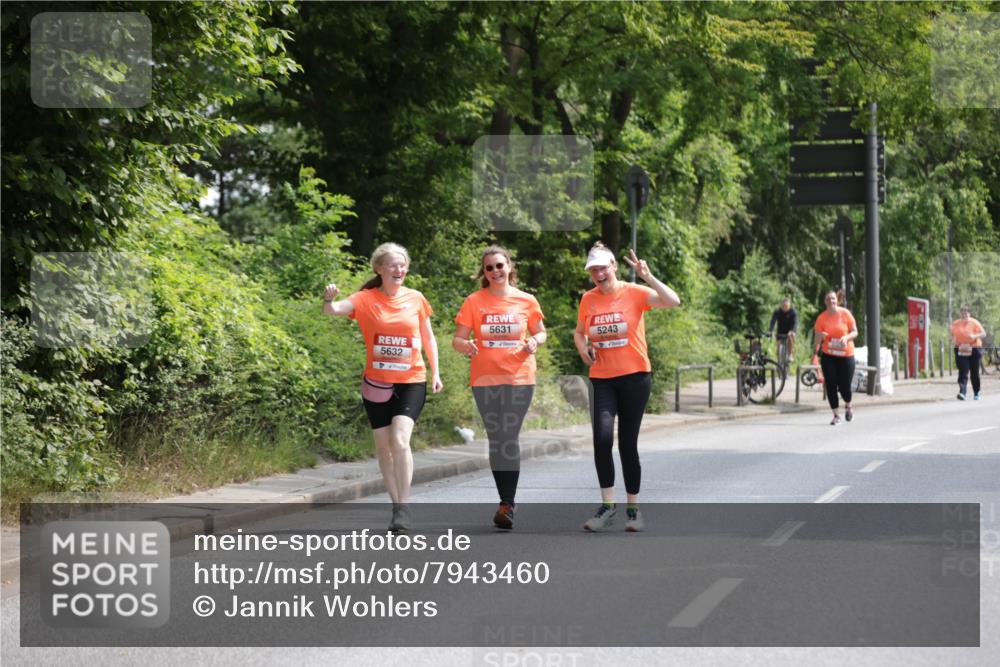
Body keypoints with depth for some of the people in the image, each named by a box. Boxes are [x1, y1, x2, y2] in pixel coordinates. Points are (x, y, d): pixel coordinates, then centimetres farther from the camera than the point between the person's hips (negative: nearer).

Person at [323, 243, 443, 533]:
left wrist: (435, 373, 6)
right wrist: (328, 299, -43)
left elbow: (428, 337, 12)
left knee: (400, 440, -19)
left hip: (411, 382, -1)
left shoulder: (416, 299, 1)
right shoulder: (366, 299, -4)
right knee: (383, 446, 7)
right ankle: (398, 507, 20)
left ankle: (404, 507, -11)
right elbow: (334, 309, -21)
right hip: (376, 384, 1)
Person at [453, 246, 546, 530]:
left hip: (519, 378, -1)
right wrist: (465, 345, -21)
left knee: (510, 438, -7)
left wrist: (535, 342, -8)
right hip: (484, 379, 1)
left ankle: (507, 504, -6)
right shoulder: (474, 302, 1)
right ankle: (507, 503, 15)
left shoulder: (527, 301, 2)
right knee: (496, 439, 6)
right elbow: (457, 339, 2)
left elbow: (540, 332, 14)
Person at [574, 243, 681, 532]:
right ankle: (607, 506, -7)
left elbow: (673, 301, -19)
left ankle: (633, 508, 18)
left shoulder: (634, 293, -6)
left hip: (634, 376, -2)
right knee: (602, 436, -17)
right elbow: (579, 332, 21)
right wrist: (583, 347, 0)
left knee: (628, 443, 3)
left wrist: (647, 277, -27)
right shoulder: (588, 299, 5)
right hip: (602, 379, 2)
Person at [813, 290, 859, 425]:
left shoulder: (845, 314, -4)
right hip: (828, 356, 1)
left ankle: (848, 406, 30)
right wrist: (820, 336, -23)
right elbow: (818, 337, 1)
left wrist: (847, 337, -21)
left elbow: (855, 332, 0)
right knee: (831, 386, -4)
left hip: (846, 355, -1)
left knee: (844, 386, -2)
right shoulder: (821, 318, -3)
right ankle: (836, 415, 8)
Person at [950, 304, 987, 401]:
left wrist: (974, 336, -24)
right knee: (963, 372, -12)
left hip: (974, 350, -1)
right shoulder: (955, 324, 7)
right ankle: (962, 392, -21)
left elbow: (983, 334, -6)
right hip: (961, 350, 1)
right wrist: (953, 339, -4)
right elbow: (952, 335, 19)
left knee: (974, 373, 6)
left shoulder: (974, 323, -2)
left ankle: (976, 393, 20)